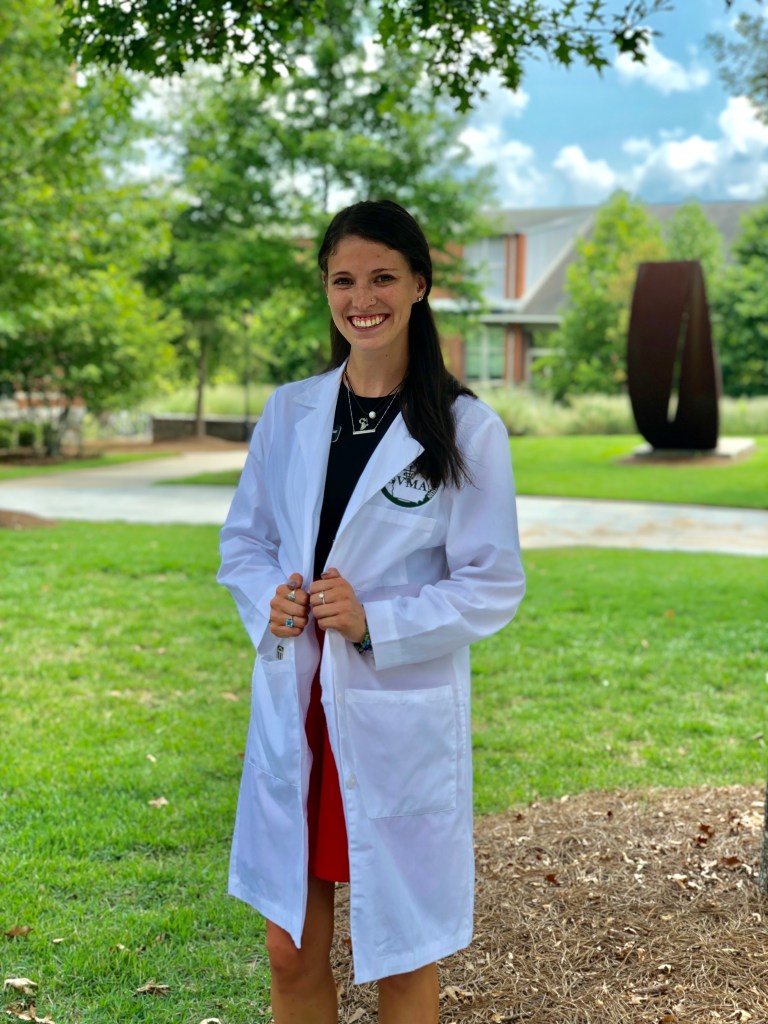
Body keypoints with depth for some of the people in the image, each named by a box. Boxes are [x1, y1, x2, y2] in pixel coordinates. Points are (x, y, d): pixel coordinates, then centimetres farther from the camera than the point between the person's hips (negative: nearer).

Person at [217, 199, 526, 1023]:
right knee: (293, 954, 14)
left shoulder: (466, 429, -9)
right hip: (292, 709, 3)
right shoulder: (289, 411, 3)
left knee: (401, 954, 13)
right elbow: (243, 537, 11)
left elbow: (493, 585, -7)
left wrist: (374, 622, -20)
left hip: (401, 718, -3)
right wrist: (267, 599, -10)